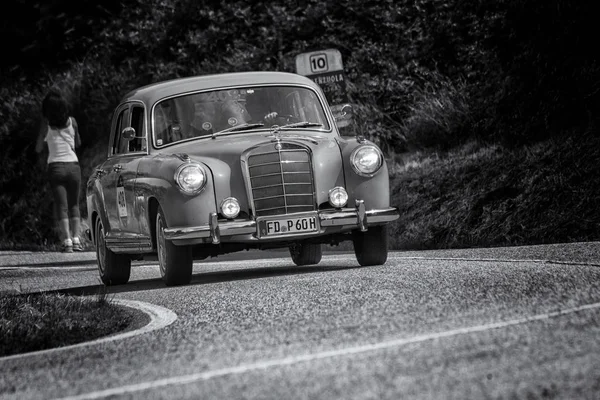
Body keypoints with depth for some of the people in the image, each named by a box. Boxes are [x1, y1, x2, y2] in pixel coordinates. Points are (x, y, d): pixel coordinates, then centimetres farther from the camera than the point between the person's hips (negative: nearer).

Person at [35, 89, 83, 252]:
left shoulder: (46, 124, -4)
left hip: (55, 166, -2)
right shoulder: (72, 122, 2)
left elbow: (38, 149, 2)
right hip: (73, 165, 2)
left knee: (61, 206, -2)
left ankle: (67, 241, -13)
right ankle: (76, 239, 2)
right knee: (73, 204, 13)